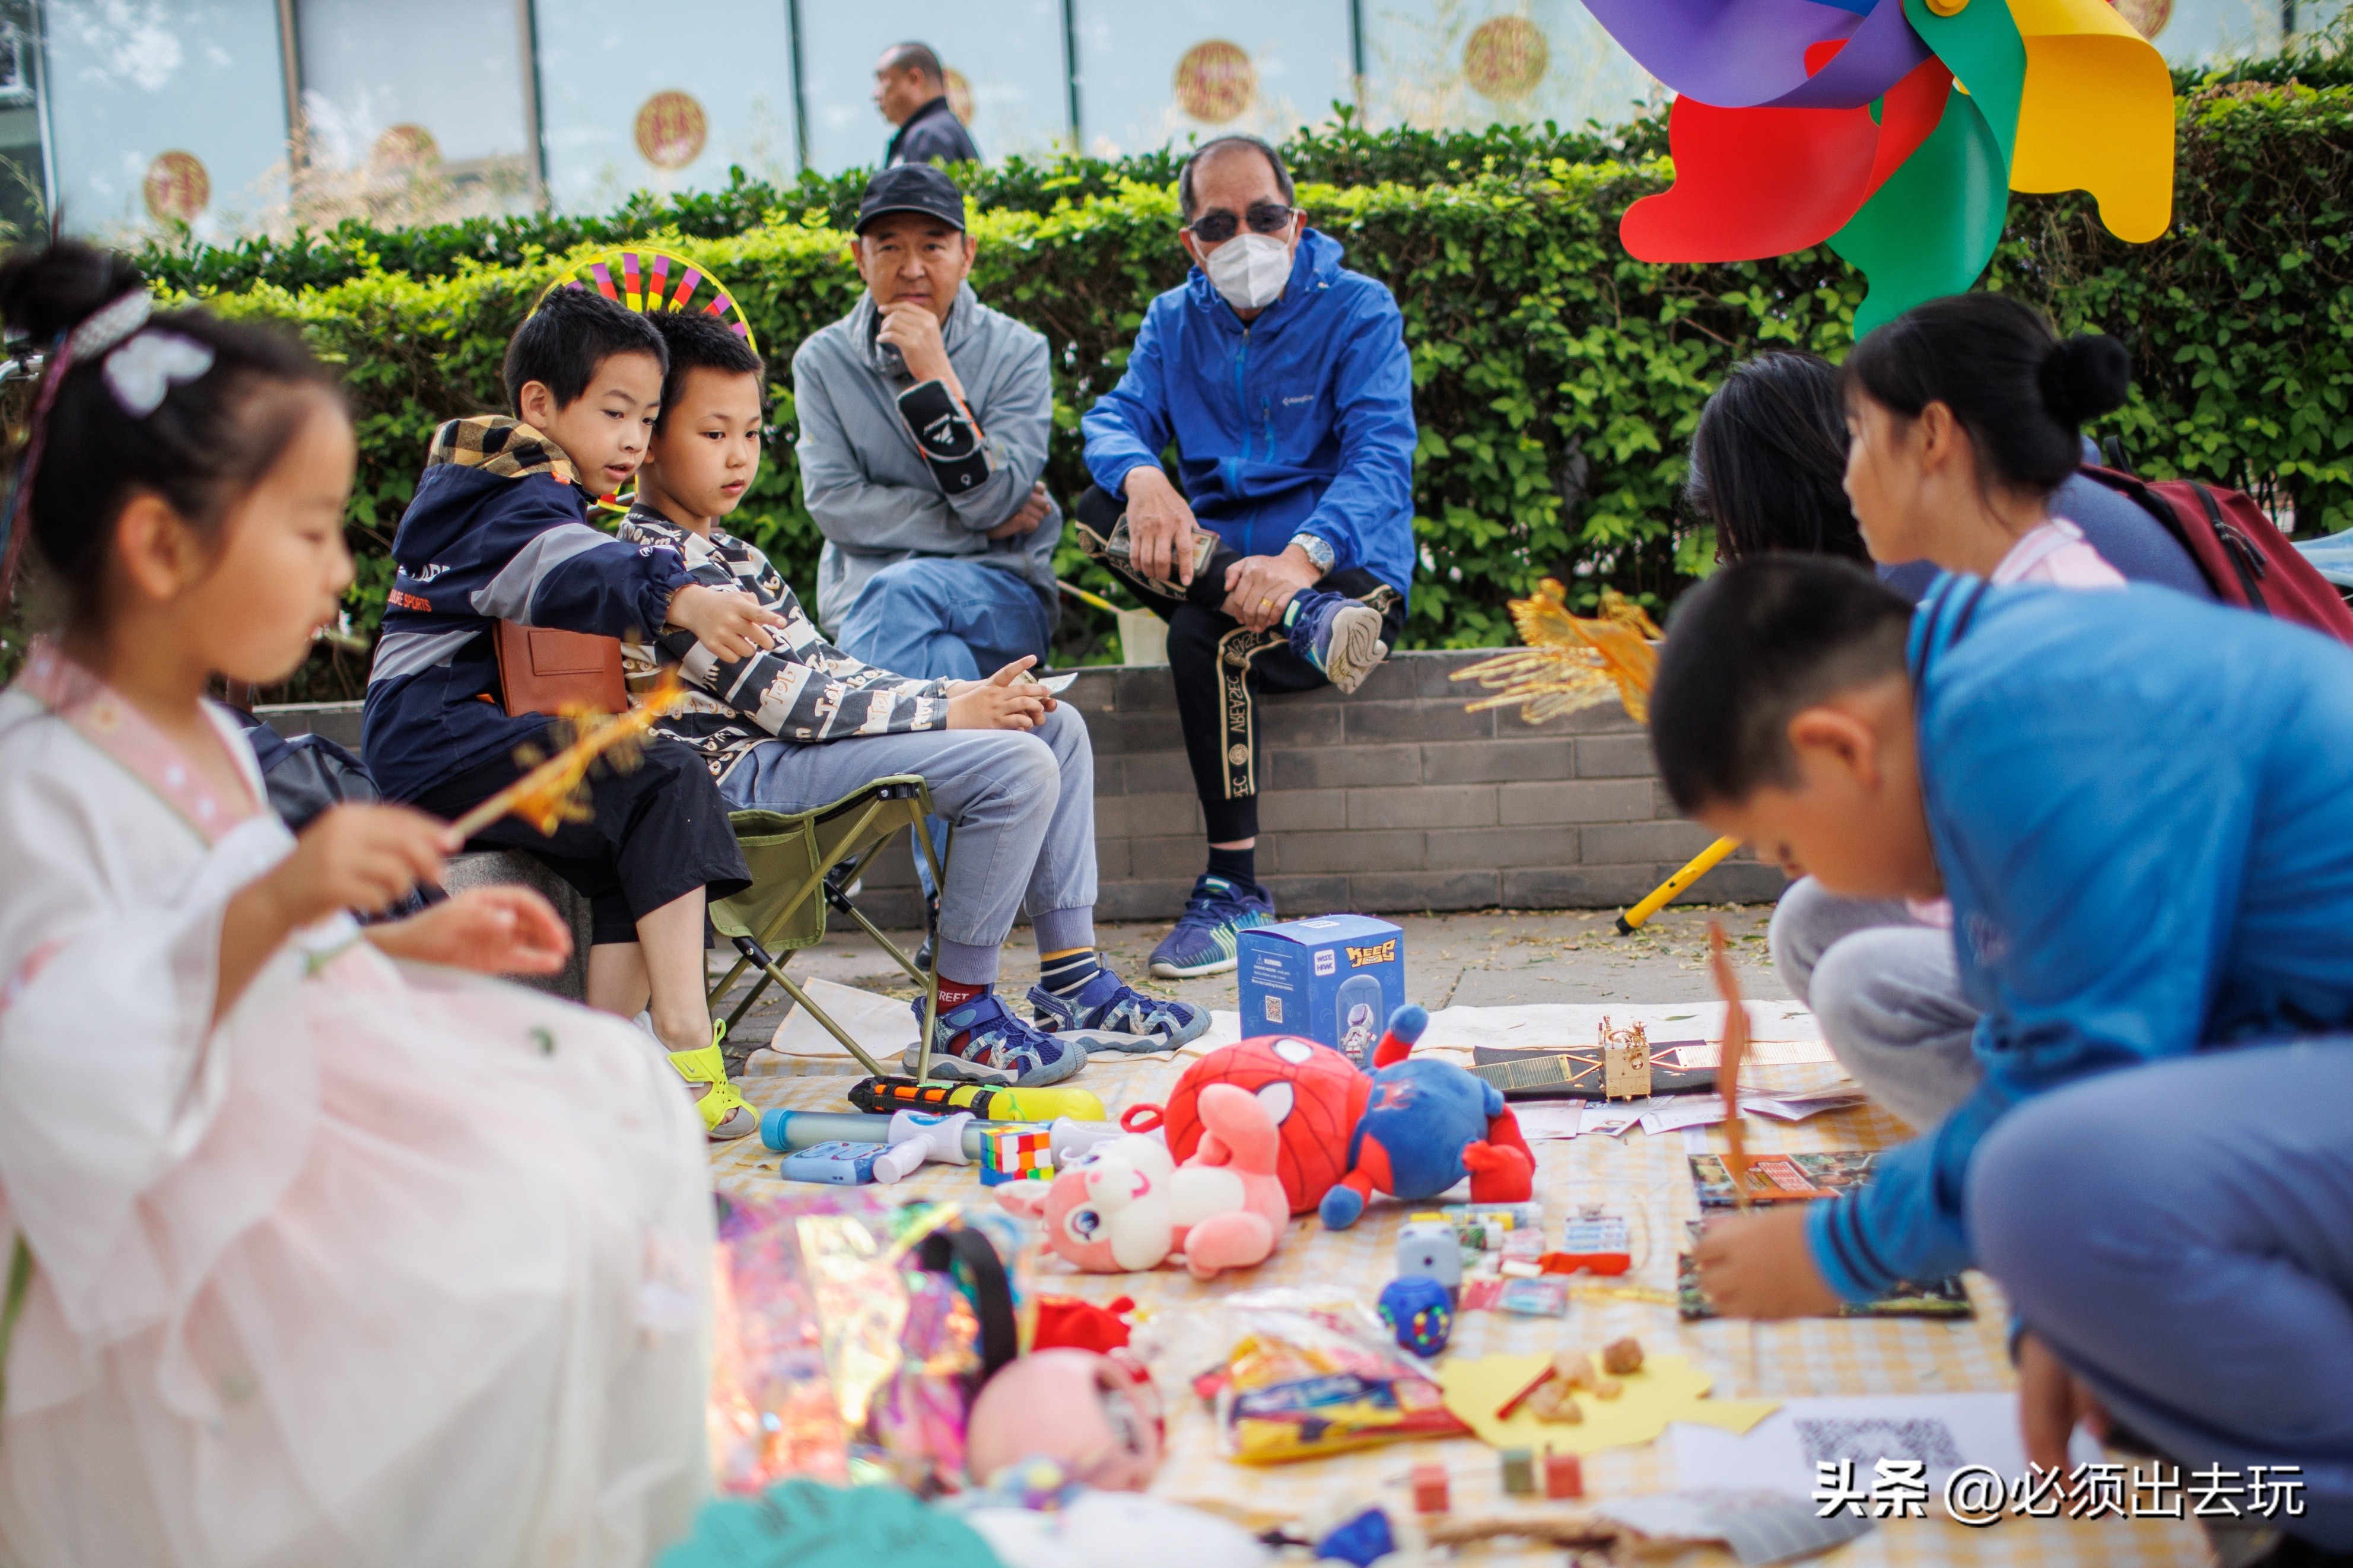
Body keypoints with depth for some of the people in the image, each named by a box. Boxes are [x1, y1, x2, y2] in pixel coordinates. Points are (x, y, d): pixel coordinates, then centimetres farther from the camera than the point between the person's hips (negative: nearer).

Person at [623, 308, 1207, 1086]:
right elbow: (785, 698, -19)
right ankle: (960, 1013, -13)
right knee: (1015, 765, -24)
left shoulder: (727, 551, 19)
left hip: (801, 741, 11)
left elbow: (828, 668, 14)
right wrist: (948, 711, -15)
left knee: (1057, 727, 8)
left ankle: (1073, 984, 6)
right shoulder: (656, 560, -14)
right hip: (750, 768, -10)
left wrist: (966, 695, 0)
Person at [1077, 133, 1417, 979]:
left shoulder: (1358, 309, -2)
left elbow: (1380, 455, -16)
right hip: (1212, 555, 5)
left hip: (1344, 560, -4)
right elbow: (1115, 420, -2)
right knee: (1098, 509, -23)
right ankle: (1304, 620, -36)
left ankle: (1234, 888, -25)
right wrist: (1141, 477, -28)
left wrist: (1305, 554, -36)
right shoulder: (1174, 321, 13)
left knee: (1206, 637, -33)